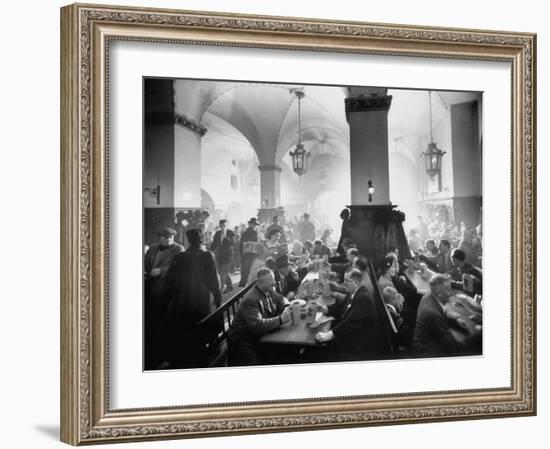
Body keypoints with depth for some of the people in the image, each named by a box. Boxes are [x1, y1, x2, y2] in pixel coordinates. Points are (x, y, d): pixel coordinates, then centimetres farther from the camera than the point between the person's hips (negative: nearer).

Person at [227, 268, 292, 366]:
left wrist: (286, 308, -5)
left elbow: (281, 299, 20)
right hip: (243, 341, -9)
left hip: (260, 337, 9)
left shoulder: (269, 292, 3)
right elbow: (257, 326, -34)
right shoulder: (251, 300, -24)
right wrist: (280, 319, -33)